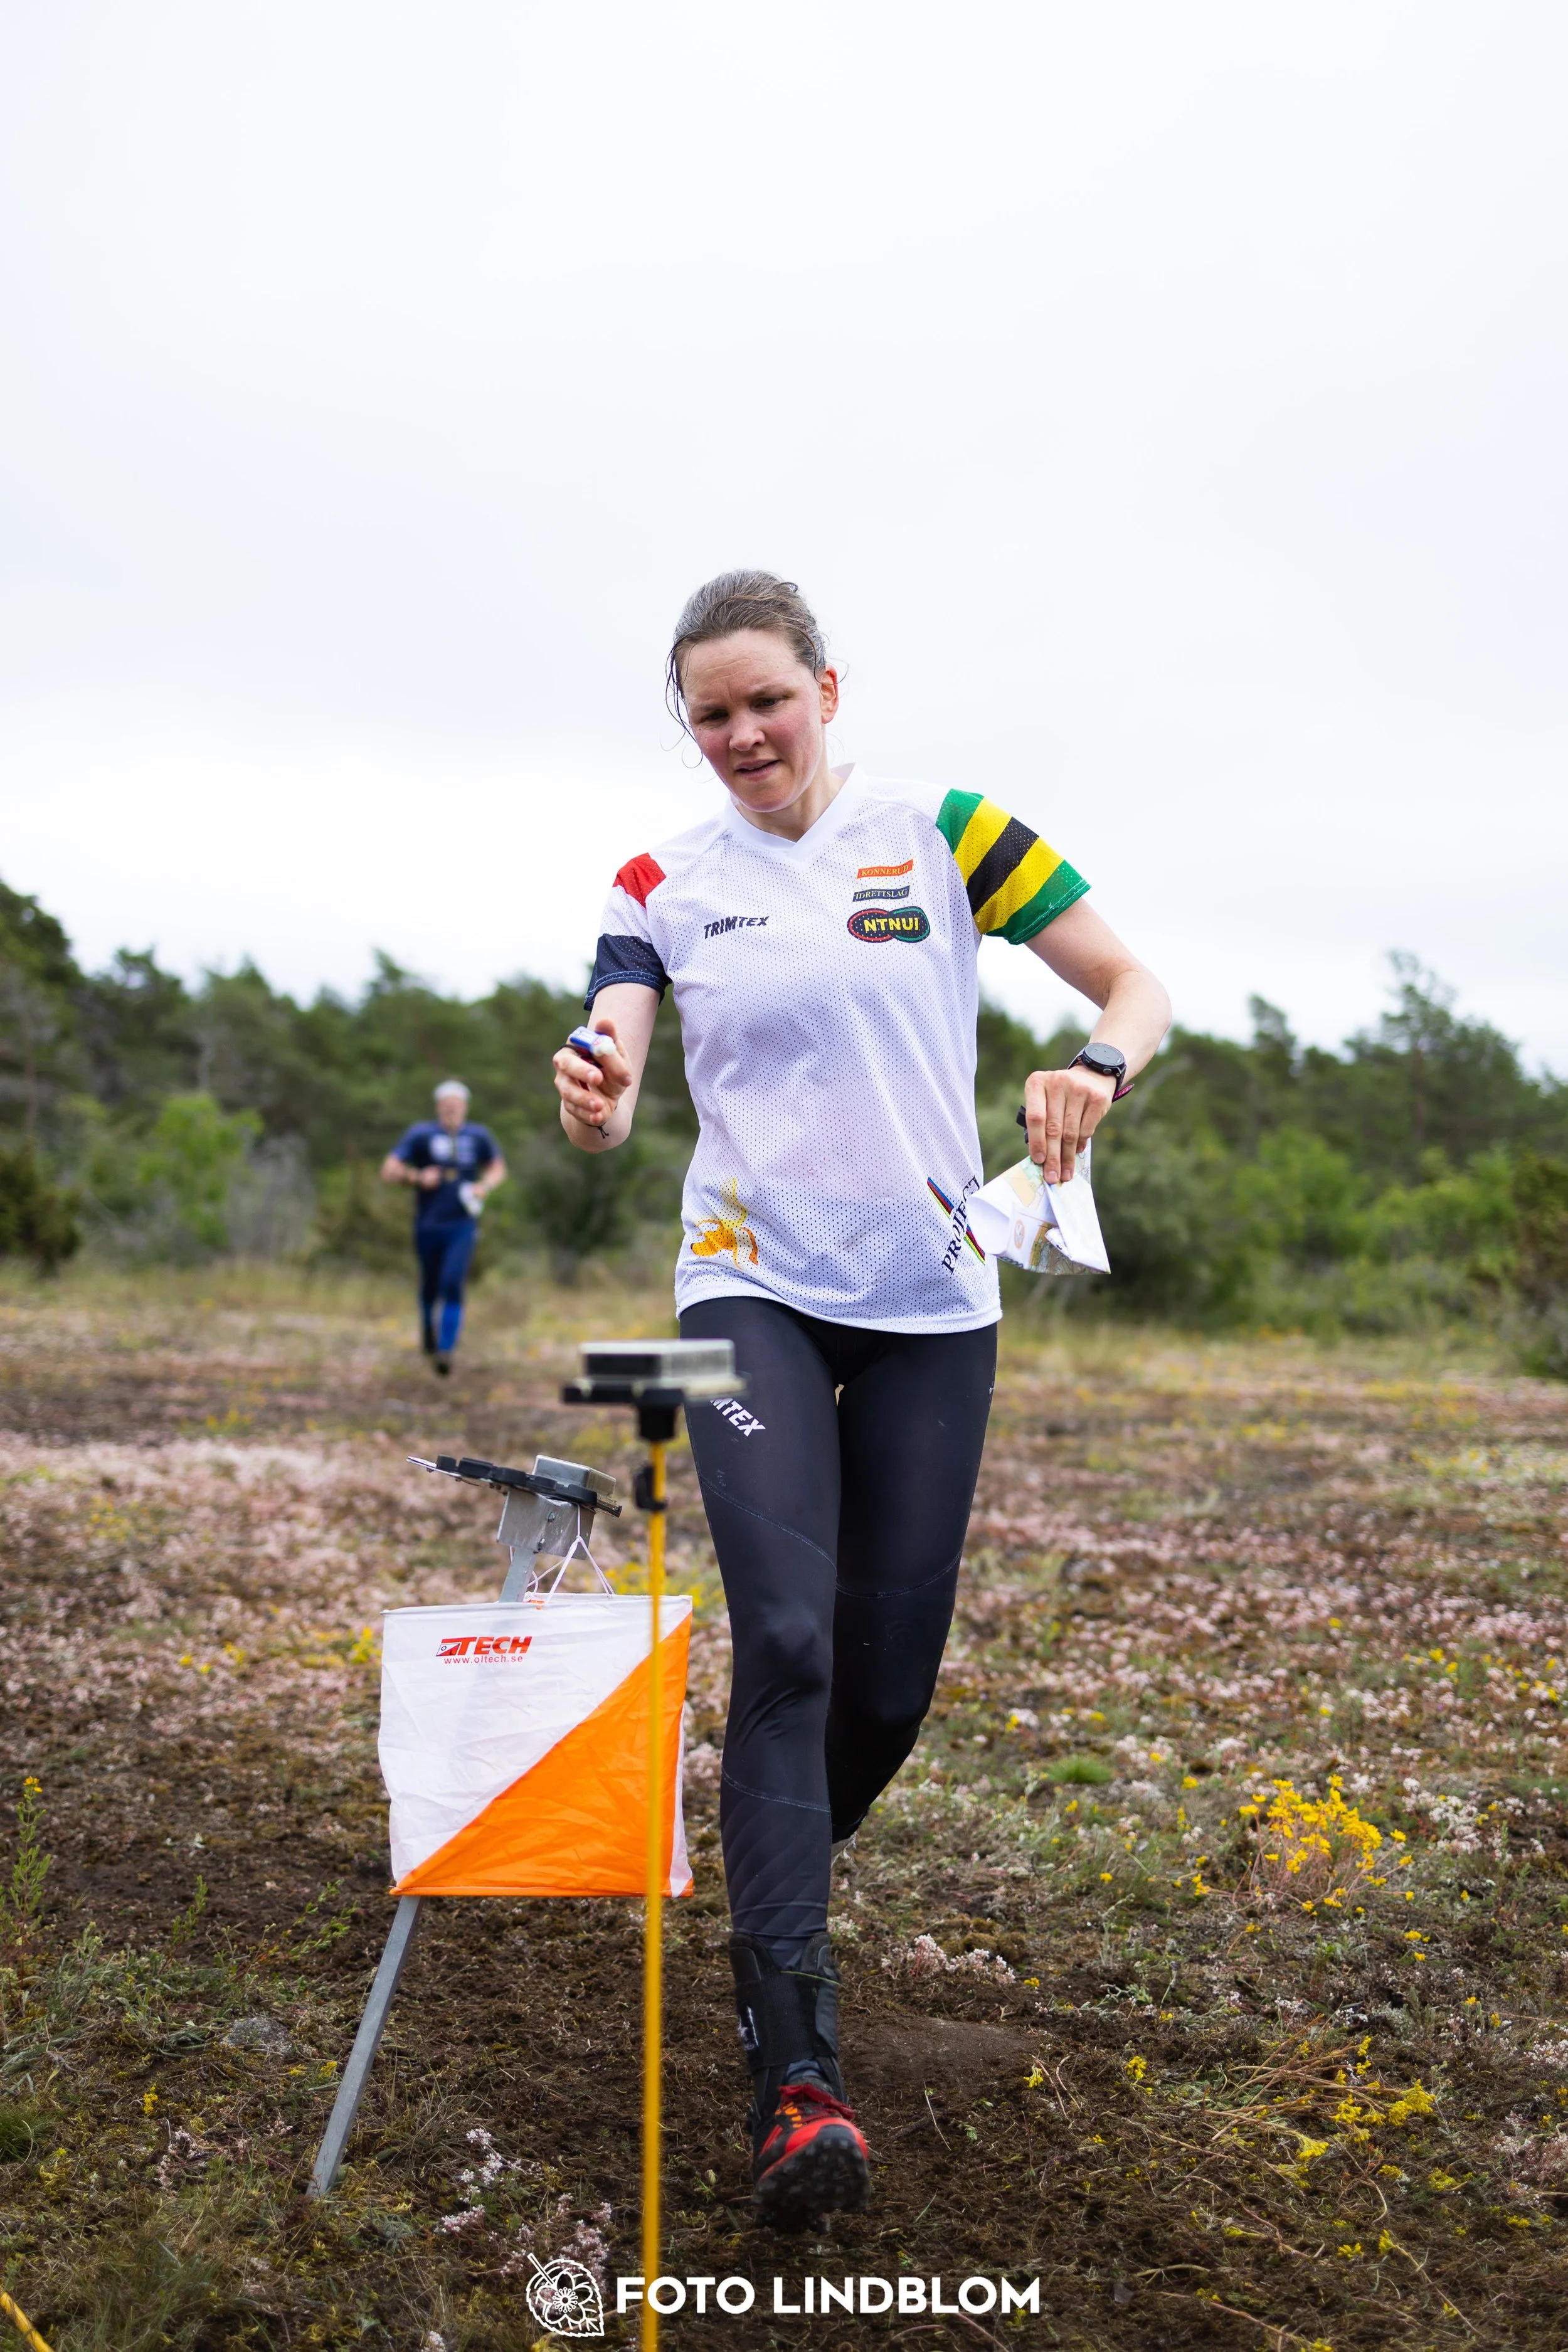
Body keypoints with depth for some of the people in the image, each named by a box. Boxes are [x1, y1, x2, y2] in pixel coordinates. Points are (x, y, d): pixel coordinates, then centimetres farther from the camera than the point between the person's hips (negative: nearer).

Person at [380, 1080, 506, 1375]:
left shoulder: (478, 1137, 3)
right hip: (428, 1226, 0)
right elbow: (388, 1171, -4)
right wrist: (417, 1177, -21)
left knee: (452, 1285, -15)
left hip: (462, 1226, 0)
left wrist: (486, 1185, -2)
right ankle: (428, 1326, 44)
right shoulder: (420, 1134, -5)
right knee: (430, 1286, 13)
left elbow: (498, 1167, 19)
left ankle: (446, 1350, -14)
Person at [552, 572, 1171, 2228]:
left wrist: (1097, 1066, -22)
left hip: (931, 1304, 1)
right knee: (786, 1643, -18)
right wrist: (592, 1101, -33)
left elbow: (1137, 987, 1)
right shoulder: (664, 885, 4)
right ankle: (795, 2072, -16)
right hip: (752, 1295, -1)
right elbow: (609, 1091, -9)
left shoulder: (943, 832, 1)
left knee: (889, 1681, 4)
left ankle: (773, 1898, 36)